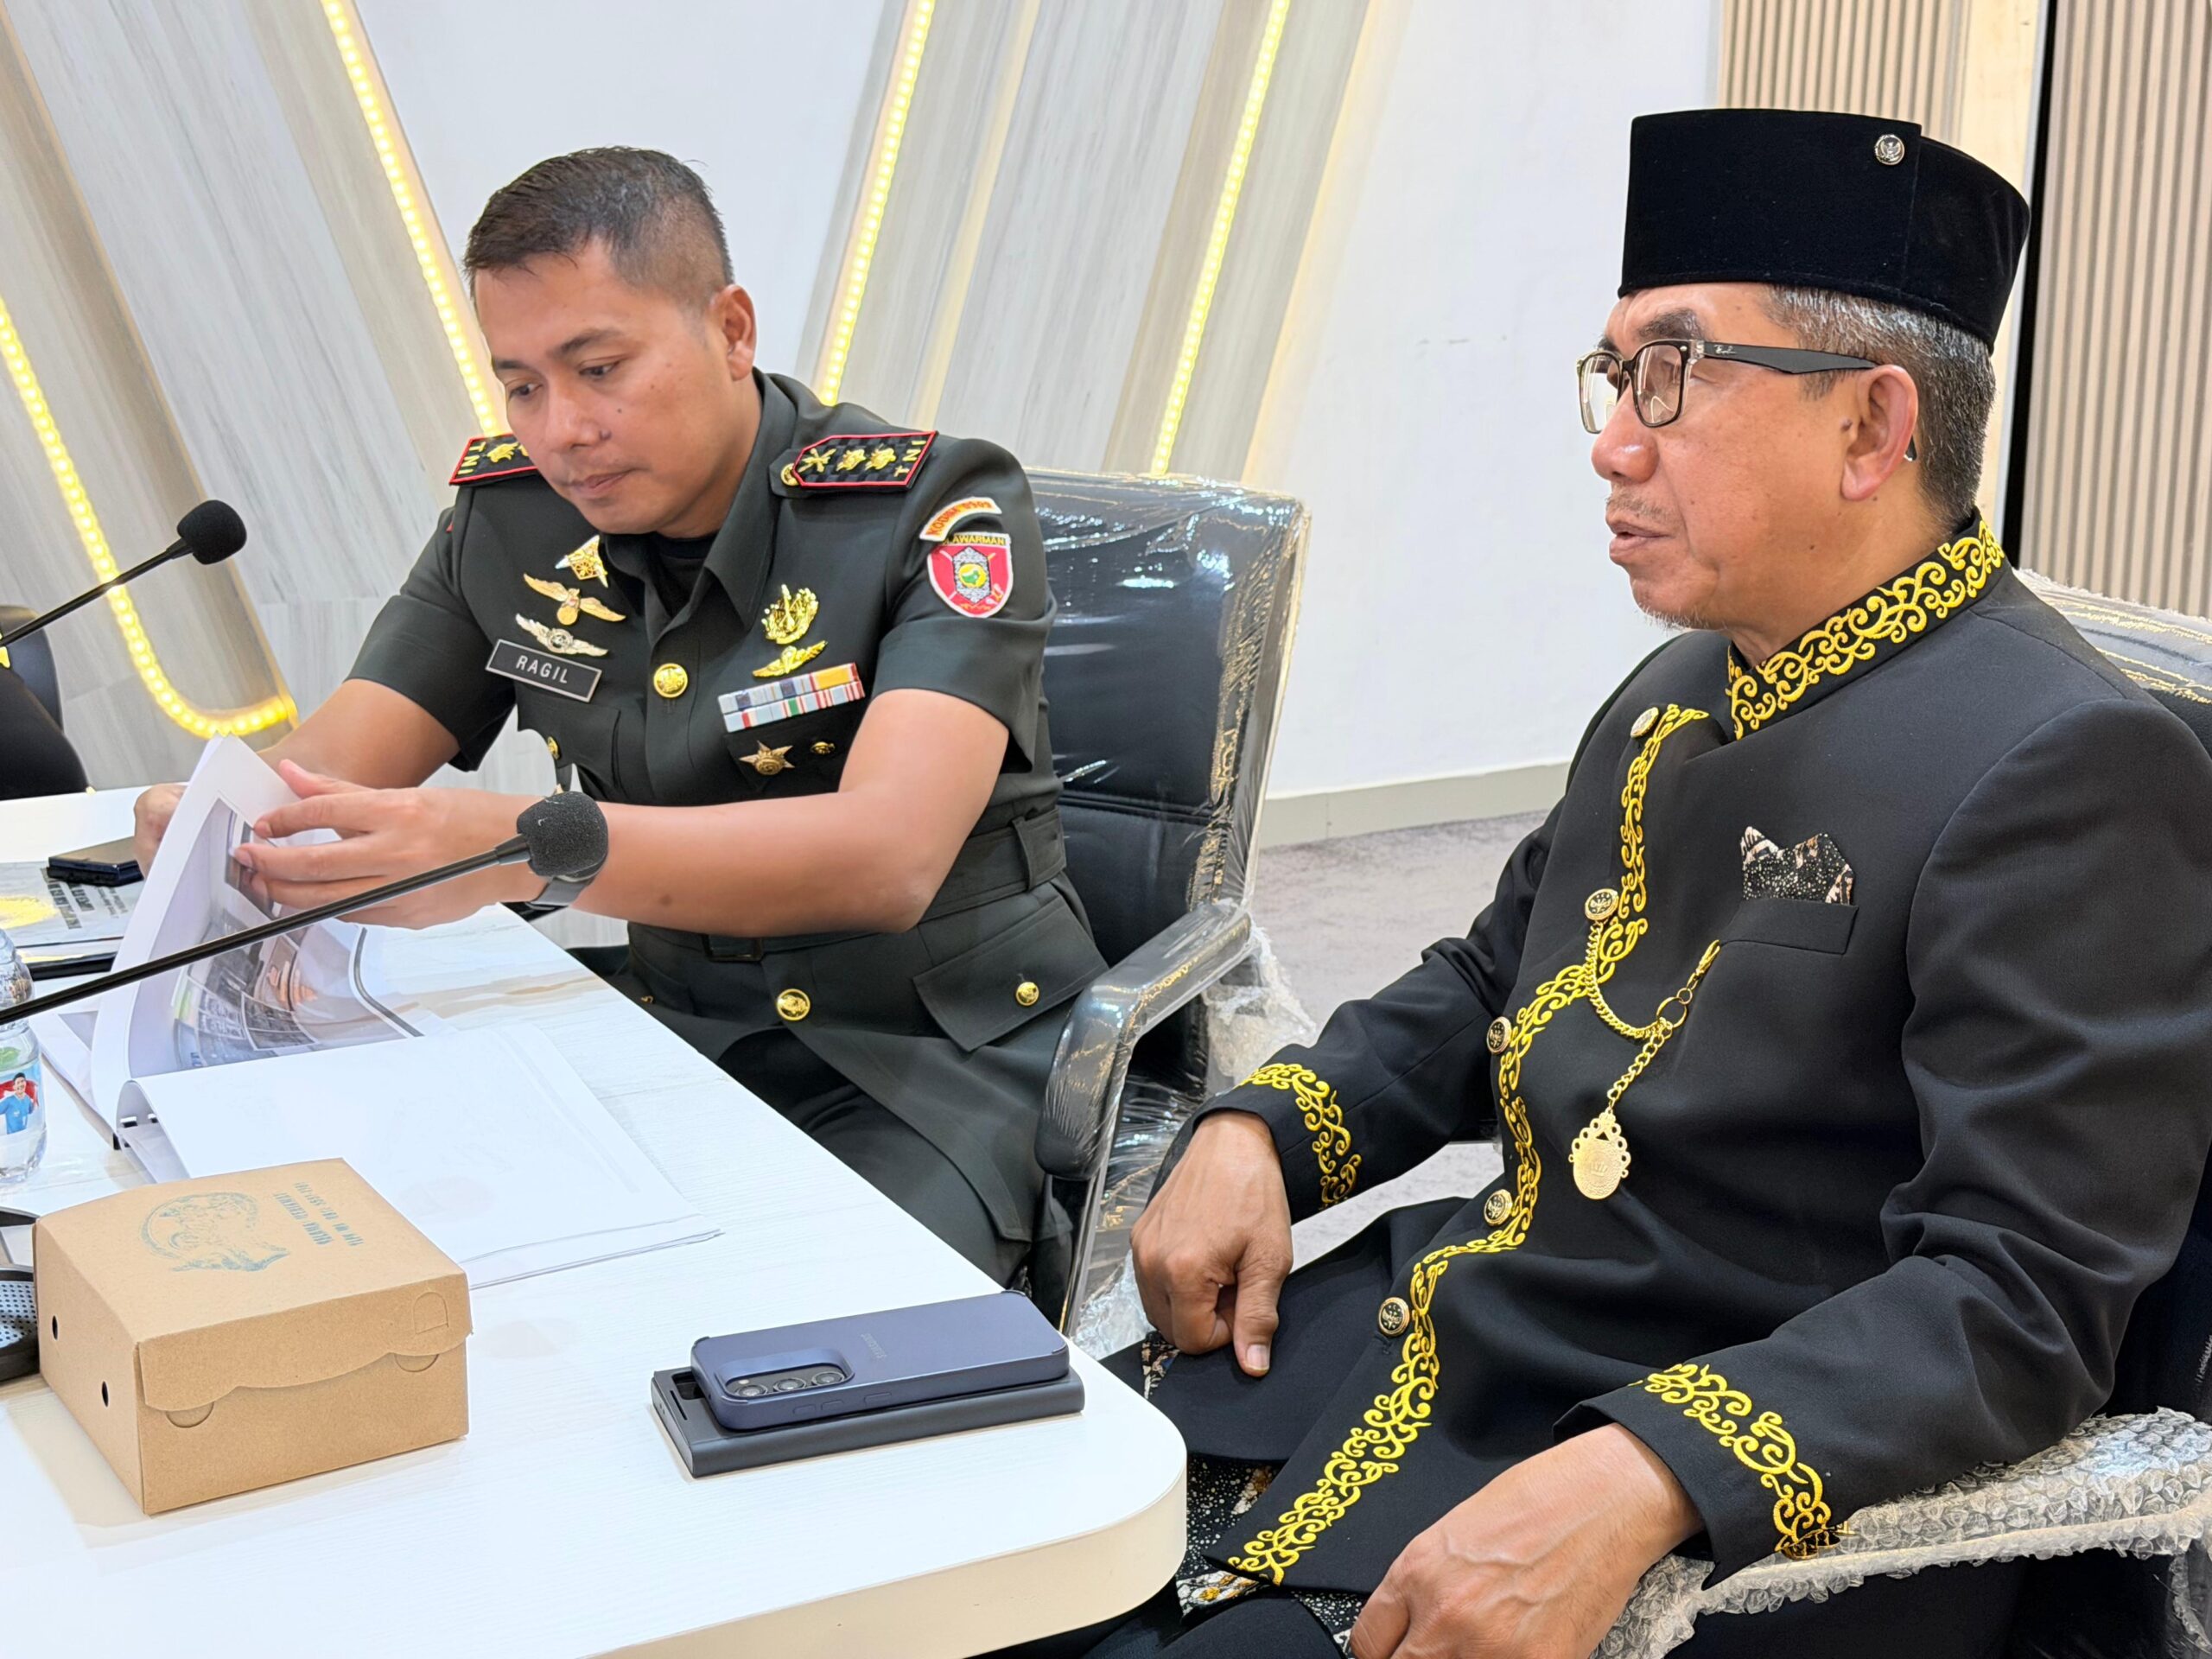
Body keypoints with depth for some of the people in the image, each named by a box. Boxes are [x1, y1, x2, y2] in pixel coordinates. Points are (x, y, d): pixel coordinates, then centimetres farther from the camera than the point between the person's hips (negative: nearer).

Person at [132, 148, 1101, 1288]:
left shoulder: (937, 509, -15)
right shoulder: (511, 517, 4)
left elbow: (887, 856, -29)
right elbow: (329, 759, 7)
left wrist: (517, 849, -41)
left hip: (942, 1054, -5)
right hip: (683, 1031, 5)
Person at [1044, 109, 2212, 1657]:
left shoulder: (2068, 769, -17)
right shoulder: (1683, 691, 11)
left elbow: (2020, 1297, -22)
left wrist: (1637, 1486, -34)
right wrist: (1257, 1129, 3)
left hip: (1736, 1511, -7)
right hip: (1435, 1339, 7)